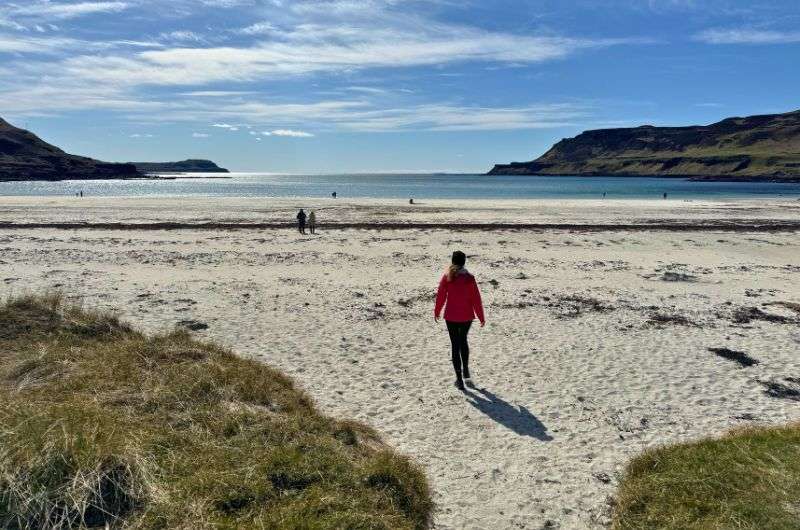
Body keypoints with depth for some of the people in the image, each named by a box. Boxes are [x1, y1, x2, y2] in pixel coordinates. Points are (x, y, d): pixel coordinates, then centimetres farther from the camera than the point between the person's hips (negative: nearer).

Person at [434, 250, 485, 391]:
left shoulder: (447, 277, -8)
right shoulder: (470, 278, -8)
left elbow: (440, 296, -1)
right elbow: (476, 299, -6)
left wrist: (437, 312, 14)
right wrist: (481, 317, 2)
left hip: (451, 316, -1)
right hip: (467, 316, 1)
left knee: (455, 345, 5)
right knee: (463, 341, 24)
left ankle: (459, 379, 6)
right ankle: (465, 370, 31)